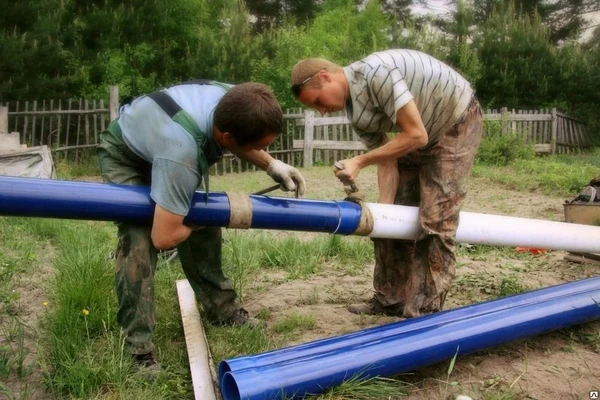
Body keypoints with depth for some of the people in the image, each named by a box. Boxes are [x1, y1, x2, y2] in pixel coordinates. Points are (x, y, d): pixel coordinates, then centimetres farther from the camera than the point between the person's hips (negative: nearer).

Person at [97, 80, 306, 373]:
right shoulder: (182, 152, -47)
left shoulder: (235, 102, -26)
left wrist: (271, 165, -12)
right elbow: (163, 238, -39)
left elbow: (240, 142, 1)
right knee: (139, 243, -21)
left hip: (166, 135, 7)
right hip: (125, 155, -7)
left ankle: (223, 309, 21)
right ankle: (137, 350, -8)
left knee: (204, 230, 4)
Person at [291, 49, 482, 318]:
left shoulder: (377, 73, -32)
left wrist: (360, 162, -30)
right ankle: (390, 299, 16)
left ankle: (424, 312, -5)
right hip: (419, 133, 8)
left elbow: (416, 135, -33)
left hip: (457, 124, -8)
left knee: (435, 219, -14)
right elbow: (386, 159, -5)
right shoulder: (356, 112, -5)